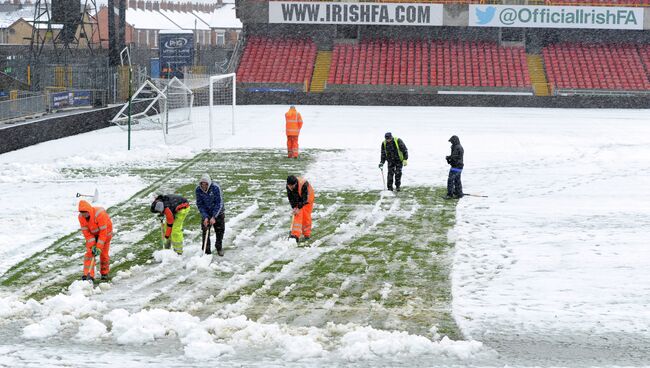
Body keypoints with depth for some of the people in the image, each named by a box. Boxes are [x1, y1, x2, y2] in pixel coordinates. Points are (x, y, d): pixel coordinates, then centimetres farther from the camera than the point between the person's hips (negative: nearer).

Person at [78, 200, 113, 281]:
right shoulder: (81, 217, -23)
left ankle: (104, 273, 22)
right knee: (89, 252, -12)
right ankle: (88, 275, -17)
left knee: (104, 253, 0)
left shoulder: (100, 214, -38)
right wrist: (92, 246, -26)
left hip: (105, 233, -3)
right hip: (92, 234, 3)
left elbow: (103, 232, -34)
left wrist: (99, 247, -33)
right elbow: (86, 232, -17)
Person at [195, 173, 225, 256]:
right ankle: (206, 250, 7)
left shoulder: (215, 188, -27)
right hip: (206, 213, 1)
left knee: (220, 230, 8)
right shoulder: (198, 190, -18)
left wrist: (214, 217, -28)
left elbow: (219, 203, -24)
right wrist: (205, 217, -21)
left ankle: (219, 248, 29)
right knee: (205, 231, -3)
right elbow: (200, 205, -11)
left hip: (217, 212, -1)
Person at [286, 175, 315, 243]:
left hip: (307, 199, -4)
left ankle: (307, 234, 13)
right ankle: (296, 235, -15)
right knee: (297, 215, -9)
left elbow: (304, 198, -32)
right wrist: (293, 207, -19)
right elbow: (290, 197, -11)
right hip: (297, 200, 4)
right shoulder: (288, 186, -22)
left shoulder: (304, 184, -37)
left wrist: (299, 208, -32)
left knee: (306, 216, -3)